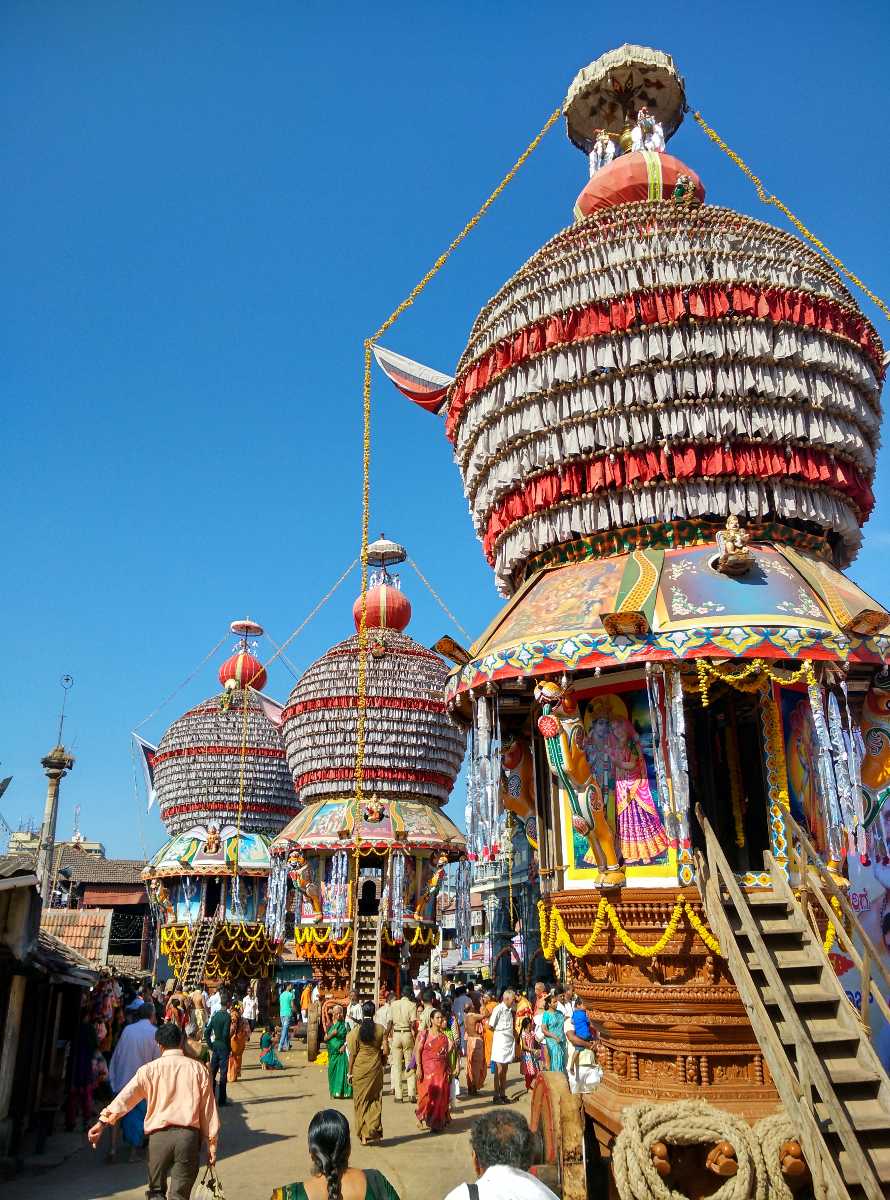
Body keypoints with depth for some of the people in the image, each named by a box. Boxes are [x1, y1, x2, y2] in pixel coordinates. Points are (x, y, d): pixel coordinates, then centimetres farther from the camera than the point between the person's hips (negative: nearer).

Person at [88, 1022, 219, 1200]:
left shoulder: (149, 1069, 3)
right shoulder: (198, 1069, 5)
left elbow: (125, 1097, -11)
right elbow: (209, 1110, 6)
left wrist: (103, 1121, -16)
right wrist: (211, 1144, 12)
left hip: (159, 1135, 0)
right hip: (189, 1135, 0)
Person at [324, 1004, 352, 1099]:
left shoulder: (345, 1024, 1)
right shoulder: (330, 1025, 8)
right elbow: (325, 1038, 6)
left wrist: (344, 1045, -16)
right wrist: (332, 1034, -11)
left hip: (342, 1051, -3)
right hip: (332, 1052, 3)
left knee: (342, 1070, -7)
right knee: (332, 1070, 3)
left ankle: (342, 1092, 0)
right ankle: (334, 1092, 14)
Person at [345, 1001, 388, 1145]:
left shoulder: (356, 1031, -9)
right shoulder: (380, 1029, -5)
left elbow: (353, 1053, -6)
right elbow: (386, 1051, -6)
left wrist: (350, 1072, 3)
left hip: (359, 1069, -1)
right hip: (375, 1069, 1)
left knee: (361, 1101, 10)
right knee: (375, 1100, 13)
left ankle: (363, 1135, 14)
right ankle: (374, 1132, 5)